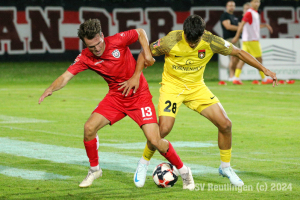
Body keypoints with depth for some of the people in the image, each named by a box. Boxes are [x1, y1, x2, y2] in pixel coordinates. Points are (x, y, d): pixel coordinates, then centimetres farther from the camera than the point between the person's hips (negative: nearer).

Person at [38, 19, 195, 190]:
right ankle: (94, 170, 11)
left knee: (155, 141, -14)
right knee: (90, 127, -14)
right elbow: (66, 76, -17)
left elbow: (140, 32, 0)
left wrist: (147, 54, -12)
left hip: (139, 95, -4)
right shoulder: (85, 57, -11)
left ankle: (184, 171, 8)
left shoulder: (118, 41, -18)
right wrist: (51, 89, -35)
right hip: (116, 97, 4)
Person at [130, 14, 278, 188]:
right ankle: (144, 162, 5)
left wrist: (264, 69, -3)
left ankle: (225, 167, 15)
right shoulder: (171, 41, -23)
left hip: (196, 87, 3)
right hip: (172, 86, -3)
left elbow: (238, 52, -4)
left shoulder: (211, 42, -16)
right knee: (164, 128, -22)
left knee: (225, 124, -7)